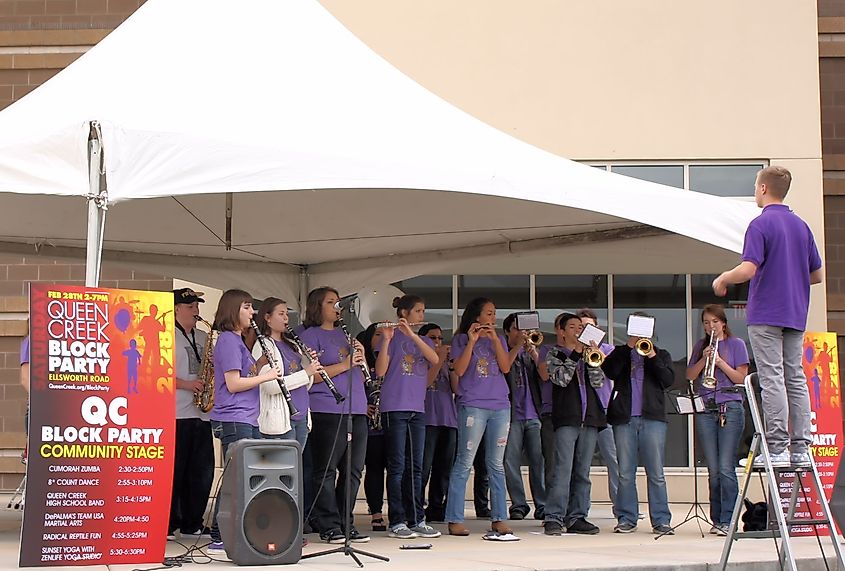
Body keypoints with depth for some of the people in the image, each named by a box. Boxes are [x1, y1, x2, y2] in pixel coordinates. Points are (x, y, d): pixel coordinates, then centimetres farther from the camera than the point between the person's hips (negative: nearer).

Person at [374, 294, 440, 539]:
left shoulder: (423, 340, 16)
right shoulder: (392, 337, 1)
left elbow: (435, 360, -6)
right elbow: (380, 371, -10)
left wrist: (411, 334, -15)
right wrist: (387, 339, -19)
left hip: (417, 409, 6)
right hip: (395, 408, -6)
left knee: (415, 467, 7)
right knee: (397, 466, -5)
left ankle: (416, 520, 11)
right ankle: (397, 522, -3)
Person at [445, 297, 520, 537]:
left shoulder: (499, 340, 16)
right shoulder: (461, 340, 5)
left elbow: (505, 367, 2)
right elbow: (460, 370, -9)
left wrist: (495, 340, -6)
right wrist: (472, 341, -13)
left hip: (500, 407, 4)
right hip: (472, 406, -4)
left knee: (497, 464, 5)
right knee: (464, 463, -6)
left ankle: (499, 519, 9)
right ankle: (454, 520, -4)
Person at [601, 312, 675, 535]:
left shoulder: (661, 354, 16)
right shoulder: (620, 353, 15)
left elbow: (668, 380, 0)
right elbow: (610, 372, -5)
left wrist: (652, 356, -8)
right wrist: (629, 347, -6)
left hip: (653, 418, -1)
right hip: (624, 418, 1)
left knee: (656, 473, -3)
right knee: (625, 473, 2)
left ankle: (661, 520, 0)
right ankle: (626, 519, 9)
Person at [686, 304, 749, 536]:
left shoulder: (736, 344, 6)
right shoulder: (700, 346, 16)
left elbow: (741, 378, -1)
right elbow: (690, 376, 9)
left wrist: (720, 362, -12)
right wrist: (703, 359, -6)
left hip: (730, 408, -3)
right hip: (705, 410, 3)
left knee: (726, 468, -9)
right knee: (713, 470, 4)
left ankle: (727, 521, -8)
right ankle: (716, 519, 10)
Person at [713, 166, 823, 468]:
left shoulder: (761, 224, -10)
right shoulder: (801, 226, 12)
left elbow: (748, 269, -20)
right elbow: (817, 275, 15)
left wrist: (721, 279, -2)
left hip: (766, 315, -7)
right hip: (795, 315, 7)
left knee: (772, 381, -7)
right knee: (796, 380, 8)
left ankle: (777, 449, -8)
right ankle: (801, 449, 7)